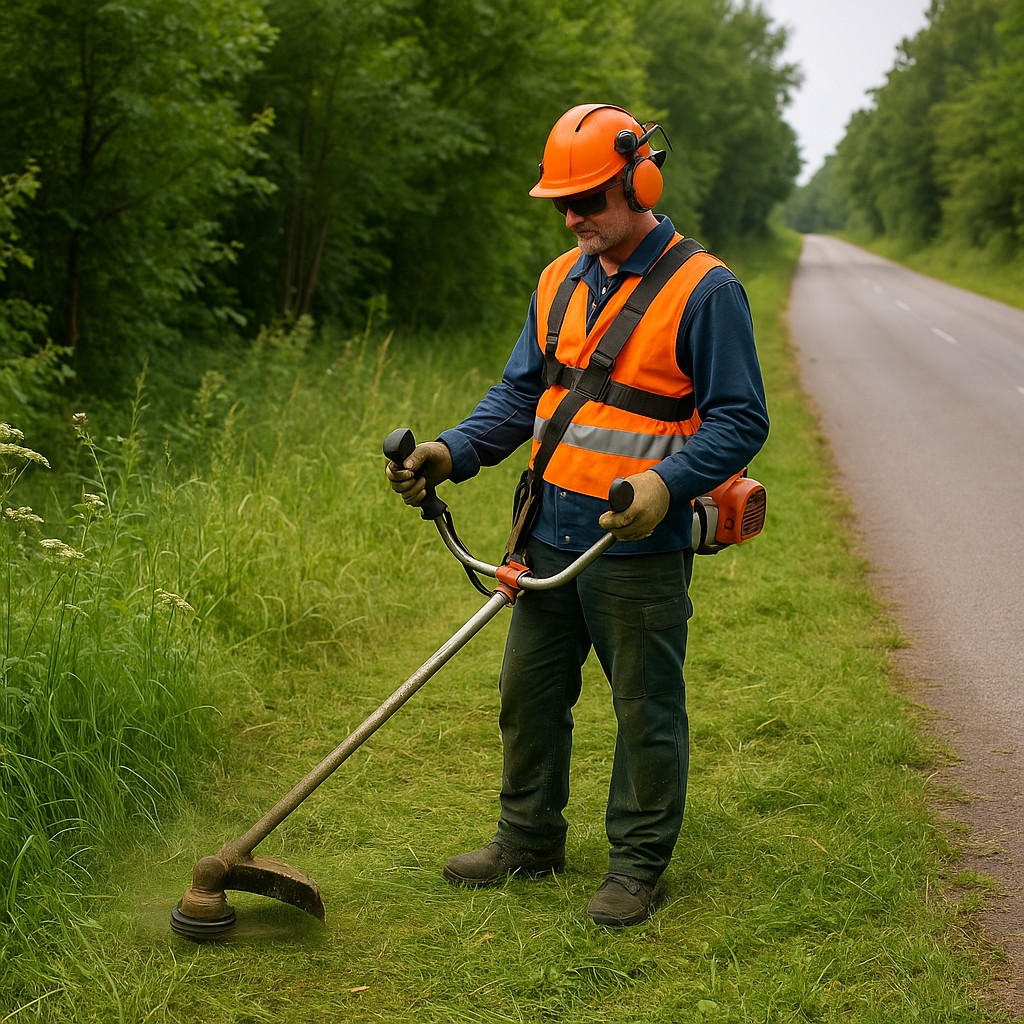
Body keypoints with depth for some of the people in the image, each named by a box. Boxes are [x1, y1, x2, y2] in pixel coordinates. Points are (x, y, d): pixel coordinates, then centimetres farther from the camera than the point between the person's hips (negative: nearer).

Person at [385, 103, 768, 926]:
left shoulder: (703, 290, -10)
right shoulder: (561, 281, 10)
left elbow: (740, 419, -11)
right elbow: (521, 393, 15)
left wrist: (666, 483, -27)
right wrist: (452, 453, -1)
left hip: (638, 549, -7)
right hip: (550, 538, 7)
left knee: (646, 712, 6)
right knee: (529, 694, 16)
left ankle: (638, 864, 22)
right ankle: (531, 840, 34)